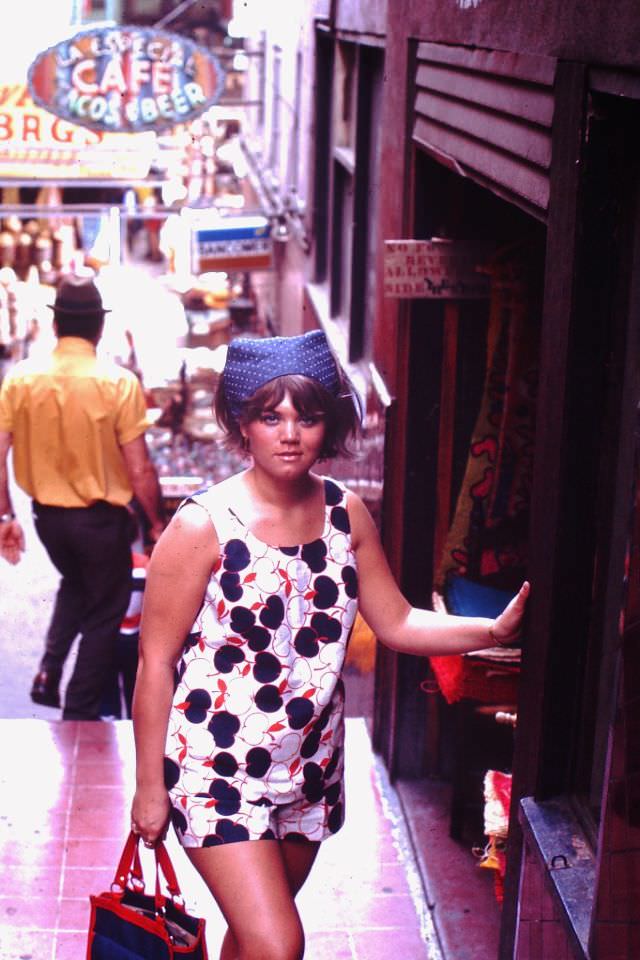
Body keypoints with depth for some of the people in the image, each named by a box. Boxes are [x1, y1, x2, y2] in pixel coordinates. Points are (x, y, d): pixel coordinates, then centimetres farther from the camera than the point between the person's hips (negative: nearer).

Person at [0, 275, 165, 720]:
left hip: (47, 513, 4)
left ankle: (49, 671, 18)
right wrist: (157, 522, -1)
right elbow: (140, 470, -15)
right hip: (101, 517, -4)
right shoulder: (119, 383, -17)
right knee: (104, 611, 16)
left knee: (74, 585, 31)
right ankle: (80, 711, 20)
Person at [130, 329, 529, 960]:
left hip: (309, 767, 6)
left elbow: (396, 623, 7)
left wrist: (496, 630, -7)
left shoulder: (347, 515, 0)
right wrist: (149, 787, -8)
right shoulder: (203, 525, -16)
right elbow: (156, 663, -11)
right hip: (216, 771, -5)